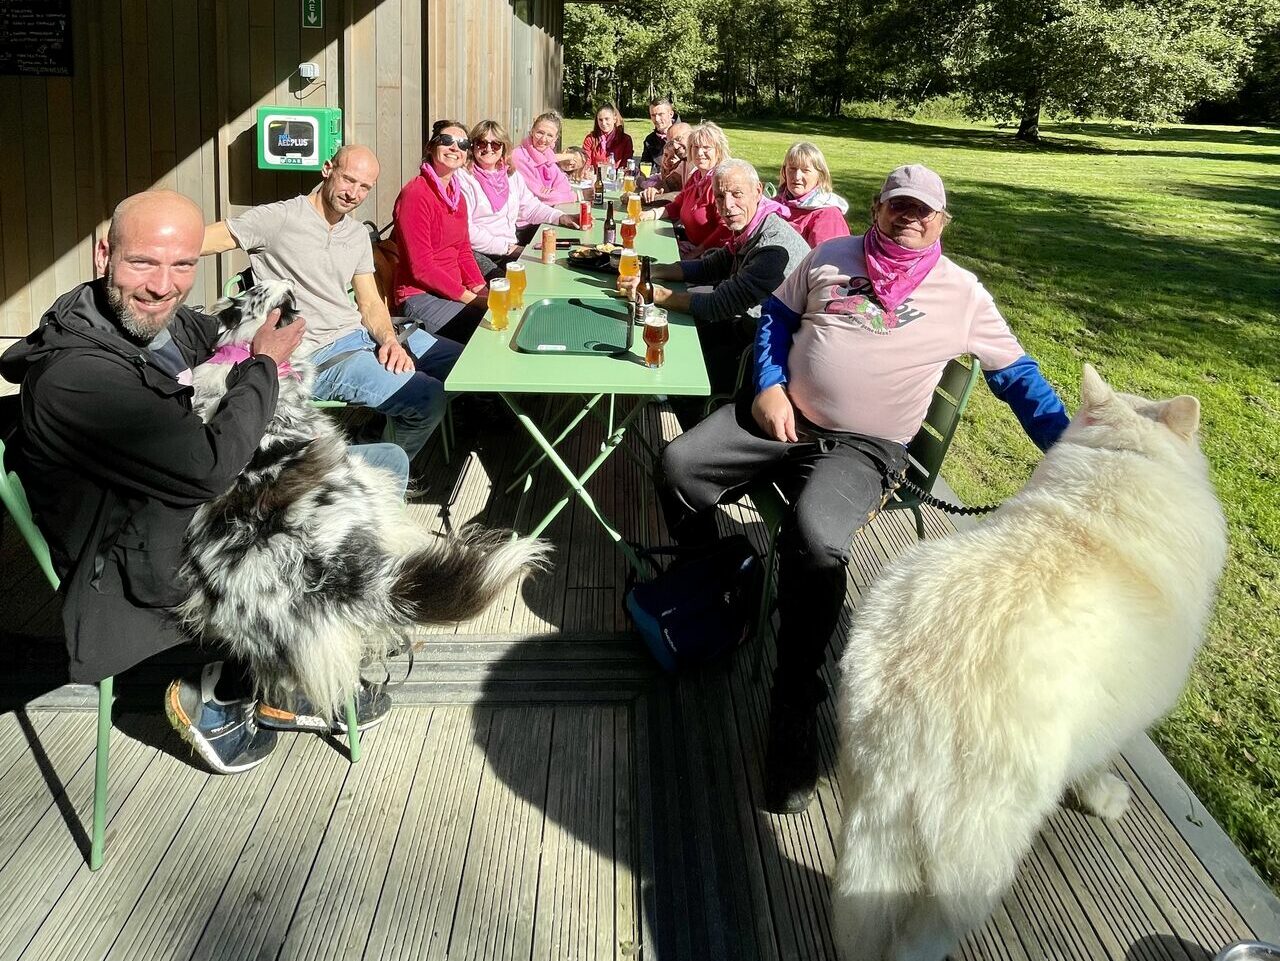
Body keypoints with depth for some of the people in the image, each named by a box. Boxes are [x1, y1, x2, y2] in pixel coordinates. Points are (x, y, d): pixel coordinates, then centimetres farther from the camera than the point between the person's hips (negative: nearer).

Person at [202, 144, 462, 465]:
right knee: (428, 398, -27)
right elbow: (196, 241, -9)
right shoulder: (278, 218, -6)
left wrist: (390, 340, -7)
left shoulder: (358, 235, 16)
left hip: (362, 335, 8)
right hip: (318, 354, -8)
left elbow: (370, 303, 14)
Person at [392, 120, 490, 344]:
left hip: (454, 292, 8)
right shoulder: (415, 194, -13)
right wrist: (472, 299, -17)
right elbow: (421, 269, -17)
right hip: (421, 297, -8)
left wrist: (482, 290, -2)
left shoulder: (457, 195, 14)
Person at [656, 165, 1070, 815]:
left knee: (814, 537, -34)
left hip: (863, 447, -4)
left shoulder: (961, 292, 5)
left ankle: (794, 709, -18)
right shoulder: (832, 257, 12)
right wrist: (768, 385, -1)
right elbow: (776, 317, 18)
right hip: (783, 414, 4)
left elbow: (1016, 376, 9)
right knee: (680, 467, -18)